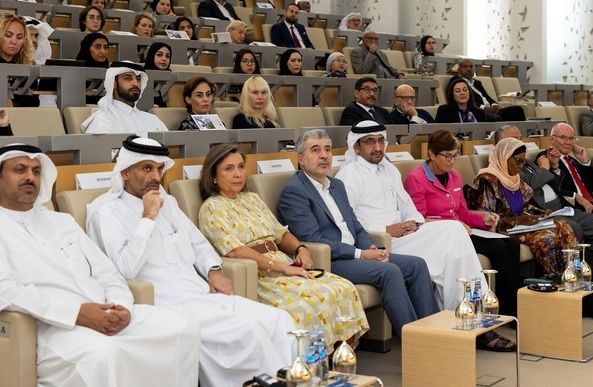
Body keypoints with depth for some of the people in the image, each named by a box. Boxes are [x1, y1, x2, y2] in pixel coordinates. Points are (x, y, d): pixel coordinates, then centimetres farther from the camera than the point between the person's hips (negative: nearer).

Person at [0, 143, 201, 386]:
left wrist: (121, 306, -5)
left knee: (183, 330, -15)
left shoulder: (63, 221, 24)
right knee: (105, 354, -38)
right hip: (53, 326, -6)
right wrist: (76, 312, -20)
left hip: (107, 316, 6)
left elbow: (108, 275, 20)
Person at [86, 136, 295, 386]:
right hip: (169, 308, -8)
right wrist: (148, 218, -17)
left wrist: (213, 270, 7)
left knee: (279, 320, -10)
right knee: (250, 332, -25)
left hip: (206, 296, 8)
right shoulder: (106, 213, -5)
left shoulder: (167, 202, 18)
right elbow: (124, 270, -19)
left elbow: (198, 242, 27)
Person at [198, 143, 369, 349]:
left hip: (284, 265, 7)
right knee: (315, 298, -31)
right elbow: (235, 251, -14)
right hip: (254, 276, -7)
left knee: (344, 288, -16)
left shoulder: (253, 199, 22)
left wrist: (300, 249, 0)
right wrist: (281, 267, -19)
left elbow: (281, 233, 23)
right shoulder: (212, 208, -1)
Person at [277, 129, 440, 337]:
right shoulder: (293, 191, -9)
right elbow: (312, 241, -17)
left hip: (354, 255, 9)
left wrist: (372, 249, -3)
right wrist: (360, 254, -17)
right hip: (327, 263, -9)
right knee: (389, 271, -26)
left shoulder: (337, 185, 19)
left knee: (417, 265, -4)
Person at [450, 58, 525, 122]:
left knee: (517, 110, -11)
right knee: (497, 119, -37)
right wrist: (484, 108, -18)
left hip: (490, 111, 8)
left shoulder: (477, 82, 30)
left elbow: (487, 97, 23)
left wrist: (494, 105, -2)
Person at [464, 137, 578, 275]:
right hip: (503, 230, -9)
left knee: (563, 226, -8)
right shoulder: (488, 180, -14)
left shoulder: (514, 178, 14)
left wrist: (540, 213, 3)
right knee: (545, 237, -28)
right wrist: (516, 220, -22)